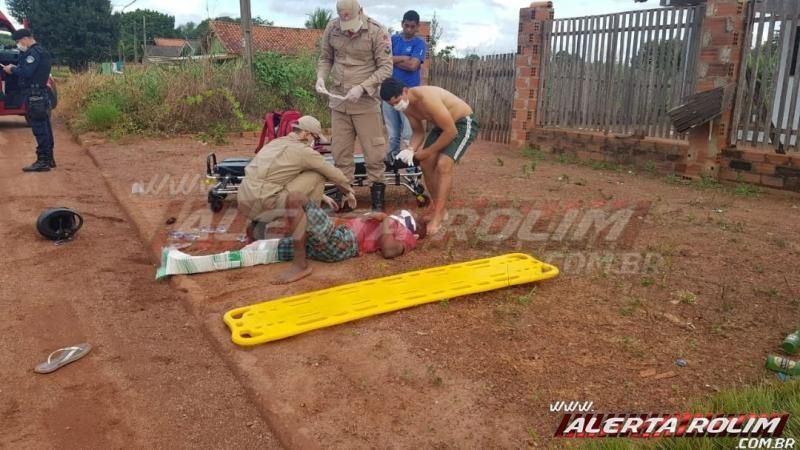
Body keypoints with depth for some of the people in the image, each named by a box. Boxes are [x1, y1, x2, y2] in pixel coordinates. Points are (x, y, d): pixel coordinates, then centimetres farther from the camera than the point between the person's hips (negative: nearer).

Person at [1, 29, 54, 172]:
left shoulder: (33, 52, -12)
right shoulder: (41, 51, 19)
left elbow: (26, 72, -21)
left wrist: (13, 69, -5)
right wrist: (15, 68, 9)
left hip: (35, 95, -10)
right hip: (42, 94, 10)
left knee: (39, 128, -9)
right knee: (45, 127, 12)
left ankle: (43, 161, -9)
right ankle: (48, 159, 17)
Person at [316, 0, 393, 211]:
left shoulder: (377, 31, -11)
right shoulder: (331, 29, 0)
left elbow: (385, 68, -12)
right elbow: (325, 58, 11)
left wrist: (361, 87, -22)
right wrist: (321, 77, -9)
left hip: (366, 101, -3)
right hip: (338, 100, 4)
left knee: (374, 151, 0)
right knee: (340, 151, 9)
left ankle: (377, 197, 13)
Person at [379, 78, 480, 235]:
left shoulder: (427, 98, -35)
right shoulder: (407, 105, -9)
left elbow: (451, 132, -31)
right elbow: (418, 131, 4)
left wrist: (427, 152, -20)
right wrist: (412, 149, -18)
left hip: (464, 123, -8)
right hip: (443, 124, 8)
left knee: (443, 165, -22)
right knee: (426, 163, 0)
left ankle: (437, 218, -17)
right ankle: (438, 208, 16)